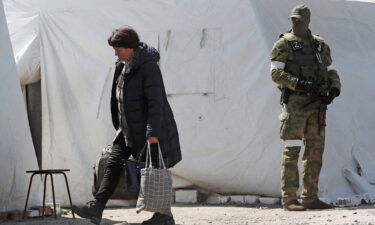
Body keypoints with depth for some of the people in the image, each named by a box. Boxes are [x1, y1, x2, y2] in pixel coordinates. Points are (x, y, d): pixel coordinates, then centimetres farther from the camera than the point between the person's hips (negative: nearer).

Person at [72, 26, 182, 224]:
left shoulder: (148, 67, -19)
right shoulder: (122, 66, 8)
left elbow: (156, 102, -23)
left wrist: (153, 133, -28)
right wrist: (119, 126, 19)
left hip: (150, 129, -8)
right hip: (128, 130, 8)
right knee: (113, 164, 0)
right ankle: (96, 208, -5)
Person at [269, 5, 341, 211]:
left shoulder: (321, 45, 14)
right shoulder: (283, 44, -1)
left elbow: (331, 72, 18)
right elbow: (276, 73, -8)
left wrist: (334, 88, -3)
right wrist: (299, 84, -21)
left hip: (317, 104, 5)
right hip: (295, 102, -5)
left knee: (315, 151, 6)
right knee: (292, 151, -8)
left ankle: (310, 198, 12)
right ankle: (289, 199, -8)